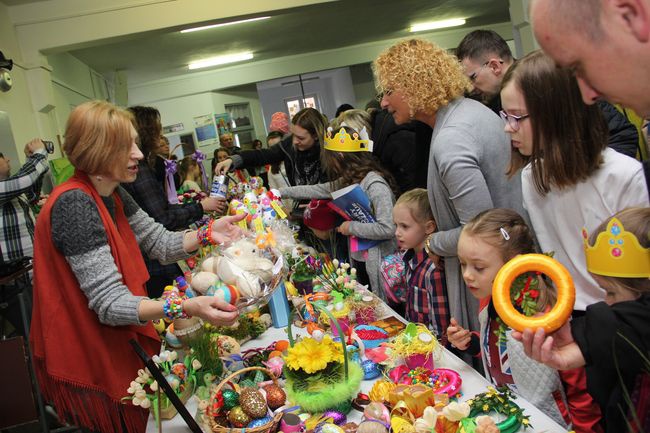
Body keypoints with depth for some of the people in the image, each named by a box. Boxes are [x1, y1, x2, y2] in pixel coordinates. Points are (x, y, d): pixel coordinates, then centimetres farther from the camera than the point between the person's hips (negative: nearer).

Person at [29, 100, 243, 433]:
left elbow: (159, 243, 7)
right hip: (91, 364, -8)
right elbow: (109, 303, -30)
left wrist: (207, 234, -11)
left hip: (118, 344, 8)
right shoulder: (73, 204, -27)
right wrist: (187, 307, -42)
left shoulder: (111, 193, 0)